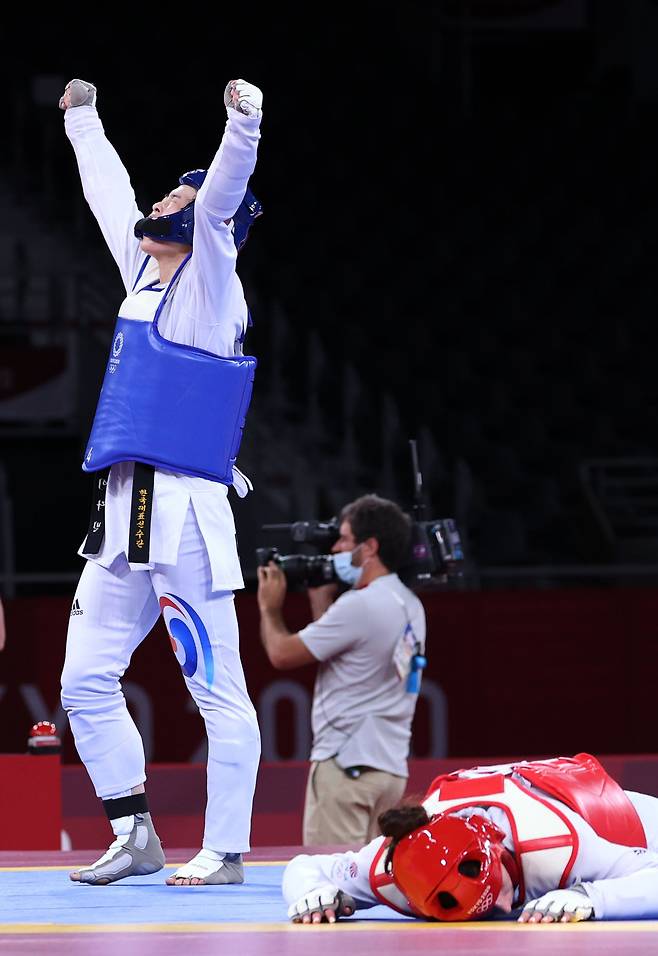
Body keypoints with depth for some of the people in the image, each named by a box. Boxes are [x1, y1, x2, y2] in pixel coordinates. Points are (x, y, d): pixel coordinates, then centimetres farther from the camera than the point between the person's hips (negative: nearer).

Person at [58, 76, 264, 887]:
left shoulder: (209, 286, -1)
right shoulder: (146, 272, 19)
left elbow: (221, 196, -18)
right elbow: (110, 197, 33)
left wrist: (242, 123, -32)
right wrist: (82, 119, 44)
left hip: (183, 515, -9)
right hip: (123, 515, 9)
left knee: (217, 690, -6)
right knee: (86, 682, 8)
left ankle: (225, 850, -4)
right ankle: (134, 836, 15)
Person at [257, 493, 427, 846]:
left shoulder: (359, 605, -15)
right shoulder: (409, 606, 15)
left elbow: (282, 654, -7)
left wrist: (270, 608, 11)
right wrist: (321, 598, 25)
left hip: (346, 763, -9)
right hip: (390, 768, 9)